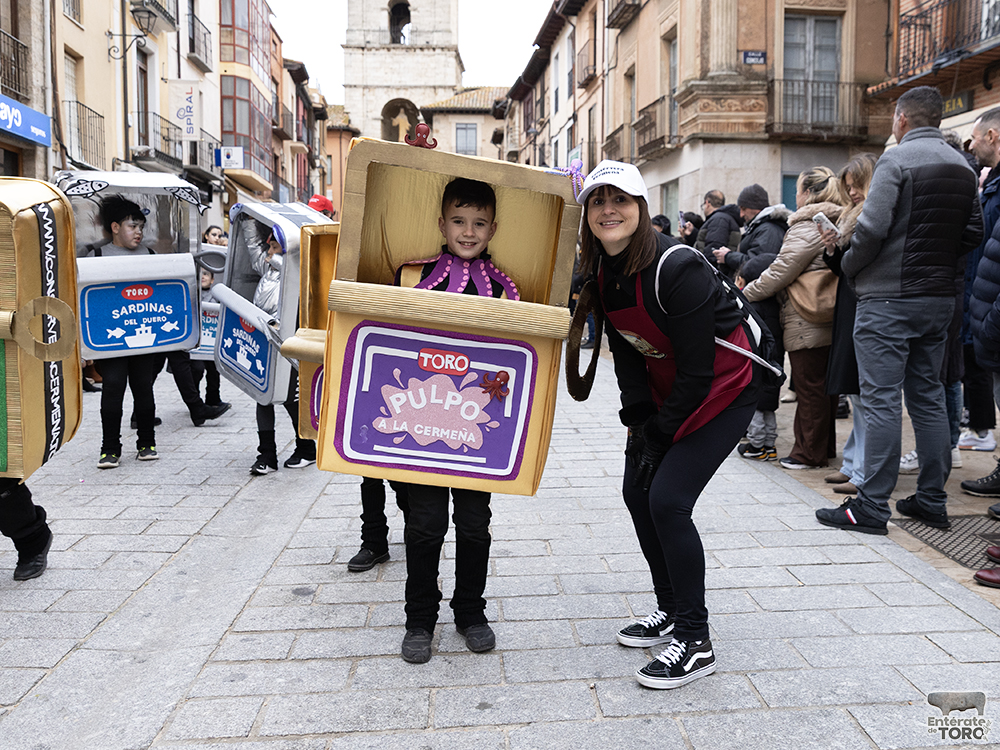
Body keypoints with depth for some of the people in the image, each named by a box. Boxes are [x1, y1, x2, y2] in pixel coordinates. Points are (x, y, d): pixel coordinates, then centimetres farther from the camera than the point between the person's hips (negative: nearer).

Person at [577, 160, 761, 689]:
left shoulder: (677, 268, -27)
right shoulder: (601, 272, -3)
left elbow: (697, 369, -23)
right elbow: (626, 354, 2)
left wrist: (661, 432, -15)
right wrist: (637, 421, -5)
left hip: (722, 392, -8)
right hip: (666, 393, 8)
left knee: (668, 498, -16)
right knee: (637, 491, 7)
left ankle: (694, 641, -1)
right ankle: (670, 610, 26)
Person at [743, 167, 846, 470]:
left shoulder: (807, 227, -14)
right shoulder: (838, 223, 14)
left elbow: (779, 272, -15)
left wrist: (745, 294, -4)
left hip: (806, 325, -9)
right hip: (829, 321, 9)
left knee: (809, 387, -1)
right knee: (824, 385, 16)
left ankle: (809, 453, 8)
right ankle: (824, 448, 26)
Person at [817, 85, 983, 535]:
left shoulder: (897, 159, -11)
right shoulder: (963, 166, 12)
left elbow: (872, 227, -19)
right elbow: (973, 233, 13)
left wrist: (849, 266, -3)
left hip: (889, 298, -7)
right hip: (940, 297, 8)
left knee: (881, 400, -5)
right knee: (928, 396, 13)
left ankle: (872, 506, -2)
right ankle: (932, 499, 19)